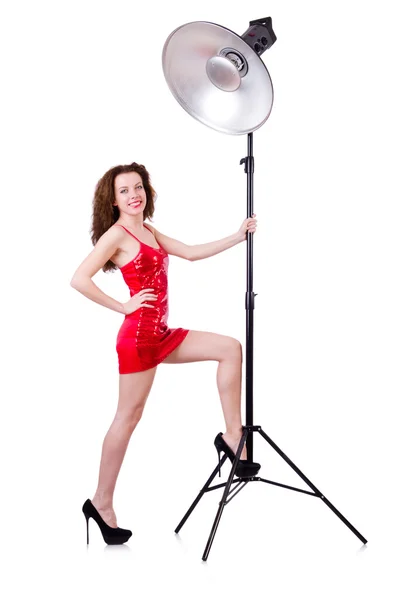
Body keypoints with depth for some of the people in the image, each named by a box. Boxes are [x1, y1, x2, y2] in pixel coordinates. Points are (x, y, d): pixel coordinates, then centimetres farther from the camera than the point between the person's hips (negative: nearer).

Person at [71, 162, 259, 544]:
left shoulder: (149, 232, 16)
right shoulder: (116, 234, -9)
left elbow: (192, 253, 19)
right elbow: (79, 280, -19)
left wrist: (238, 237, 13)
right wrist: (122, 307, -15)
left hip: (161, 334, 9)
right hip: (138, 335, -8)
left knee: (230, 348, 4)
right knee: (129, 416, -1)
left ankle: (232, 435, 6)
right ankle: (101, 502, 12)